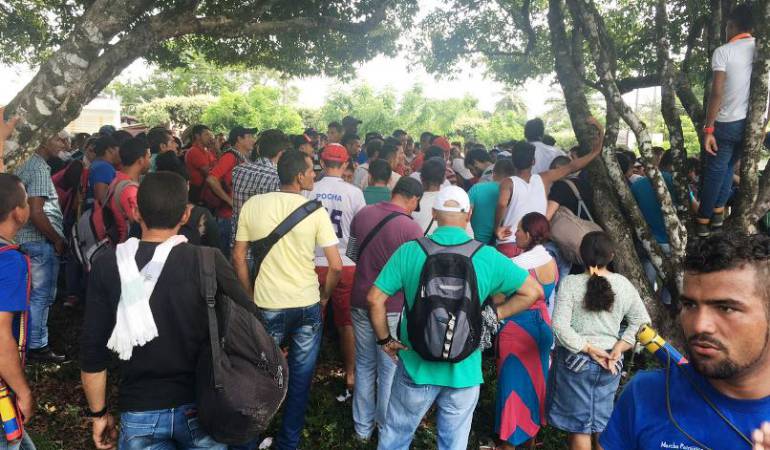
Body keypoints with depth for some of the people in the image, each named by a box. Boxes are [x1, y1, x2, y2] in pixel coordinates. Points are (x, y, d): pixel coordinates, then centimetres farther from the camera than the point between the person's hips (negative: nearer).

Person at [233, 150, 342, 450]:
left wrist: (250, 297, 11)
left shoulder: (253, 205, -5)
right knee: (300, 380, 15)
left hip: (267, 306, 1)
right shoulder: (315, 210, -10)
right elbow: (336, 265, -11)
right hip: (307, 305, -1)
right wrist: (324, 297, 6)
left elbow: (238, 258, 0)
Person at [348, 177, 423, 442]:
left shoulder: (362, 215, -3)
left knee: (364, 366, 18)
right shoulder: (412, 229, -18)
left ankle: (363, 427, 30)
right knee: (390, 370, 11)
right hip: (393, 308, -5)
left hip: (360, 302, 5)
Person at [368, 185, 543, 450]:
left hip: (416, 367, 0)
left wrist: (385, 340, 1)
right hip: (464, 372, 1)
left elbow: (375, 299, -12)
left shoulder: (409, 251, -10)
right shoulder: (488, 257, -8)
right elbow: (533, 291, -2)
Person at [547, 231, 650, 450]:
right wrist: (620, 346, -5)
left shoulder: (570, 283, -14)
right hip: (609, 361, 4)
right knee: (602, 420, 20)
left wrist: (588, 348, -13)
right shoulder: (623, 284, -2)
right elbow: (641, 321, 0)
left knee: (578, 423, 9)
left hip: (575, 360, -3)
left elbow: (559, 326, -20)